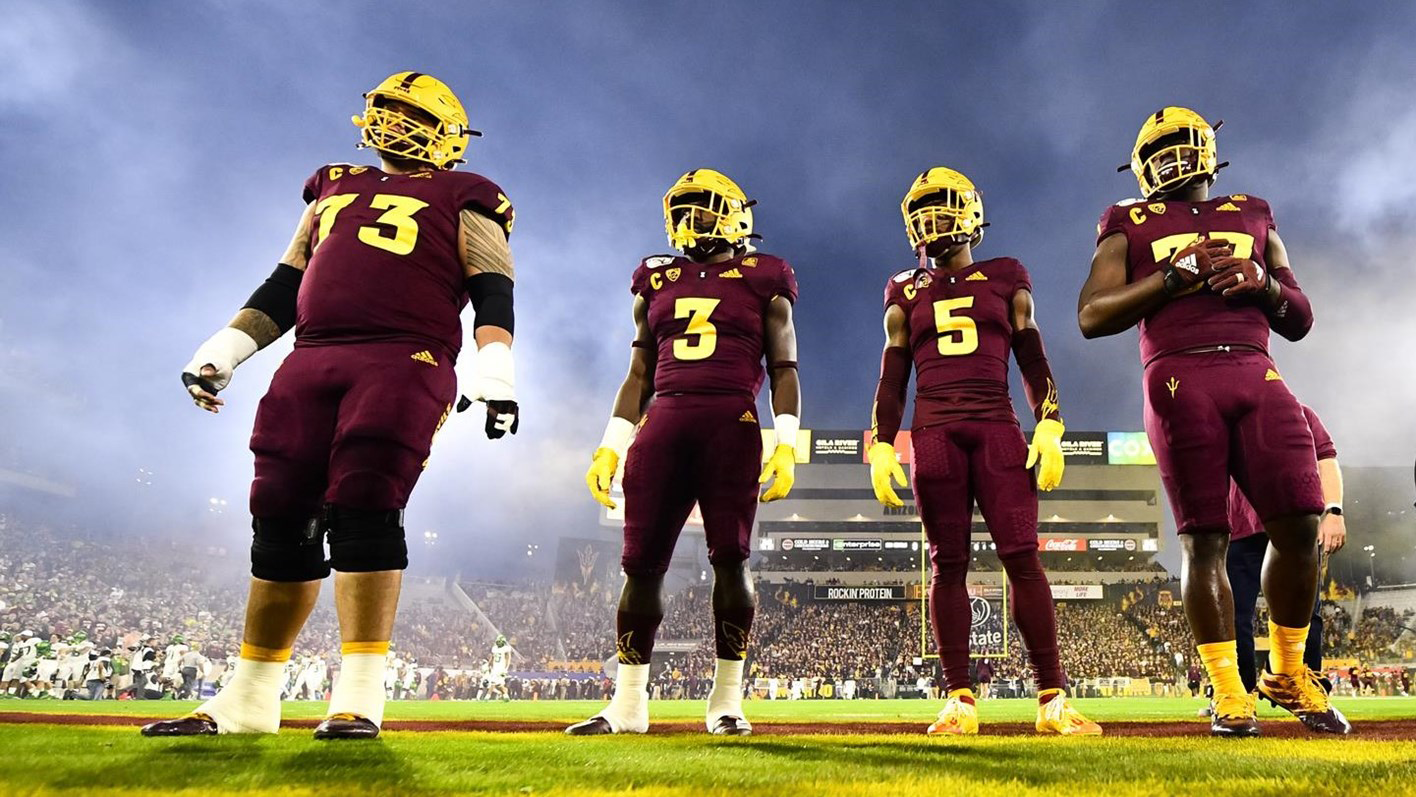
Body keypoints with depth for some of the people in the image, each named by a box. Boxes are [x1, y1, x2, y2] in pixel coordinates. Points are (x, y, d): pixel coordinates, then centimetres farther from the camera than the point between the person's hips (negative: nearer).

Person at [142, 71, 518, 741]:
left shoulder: (462, 201, 11)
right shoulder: (335, 189, 29)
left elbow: (492, 293, -2)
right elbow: (286, 285, 28)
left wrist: (496, 373, -17)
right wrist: (221, 352, 20)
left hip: (404, 363, -5)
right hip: (311, 361, 6)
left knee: (364, 509, -17)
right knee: (281, 520, 4)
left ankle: (358, 699, -10)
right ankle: (248, 699, 15)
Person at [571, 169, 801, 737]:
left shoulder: (765, 283, 10)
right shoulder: (658, 282, 20)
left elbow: (783, 369, 7)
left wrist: (786, 445, -5)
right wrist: (611, 446, 12)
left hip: (731, 424, -3)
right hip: (664, 422, 3)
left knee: (730, 558, -7)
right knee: (641, 561, 1)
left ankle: (727, 701, 6)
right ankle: (628, 704, 12)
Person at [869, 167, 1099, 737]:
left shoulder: (1006, 279, 14)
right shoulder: (906, 293, 16)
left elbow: (1033, 361, 10)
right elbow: (892, 376, 13)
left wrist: (1050, 425, -3)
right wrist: (881, 446, 4)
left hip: (998, 430, -1)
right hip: (933, 433, 1)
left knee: (1022, 556, -9)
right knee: (948, 564, 0)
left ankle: (1053, 698, -3)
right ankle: (959, 700, 5)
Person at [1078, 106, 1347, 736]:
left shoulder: (1254, 218, 24)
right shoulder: (1130, 227, 14)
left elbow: (1299, 322, 23)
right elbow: (1091, 317, 2)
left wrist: (1264, 284, 1)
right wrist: (1169, 279, -8)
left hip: (1256, 377, 3)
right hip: (1179, 378, -3)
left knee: (1299, 524, -5)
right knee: (1204, 538, -3)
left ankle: (1288, 673, 18)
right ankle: (1229, 693, 8)